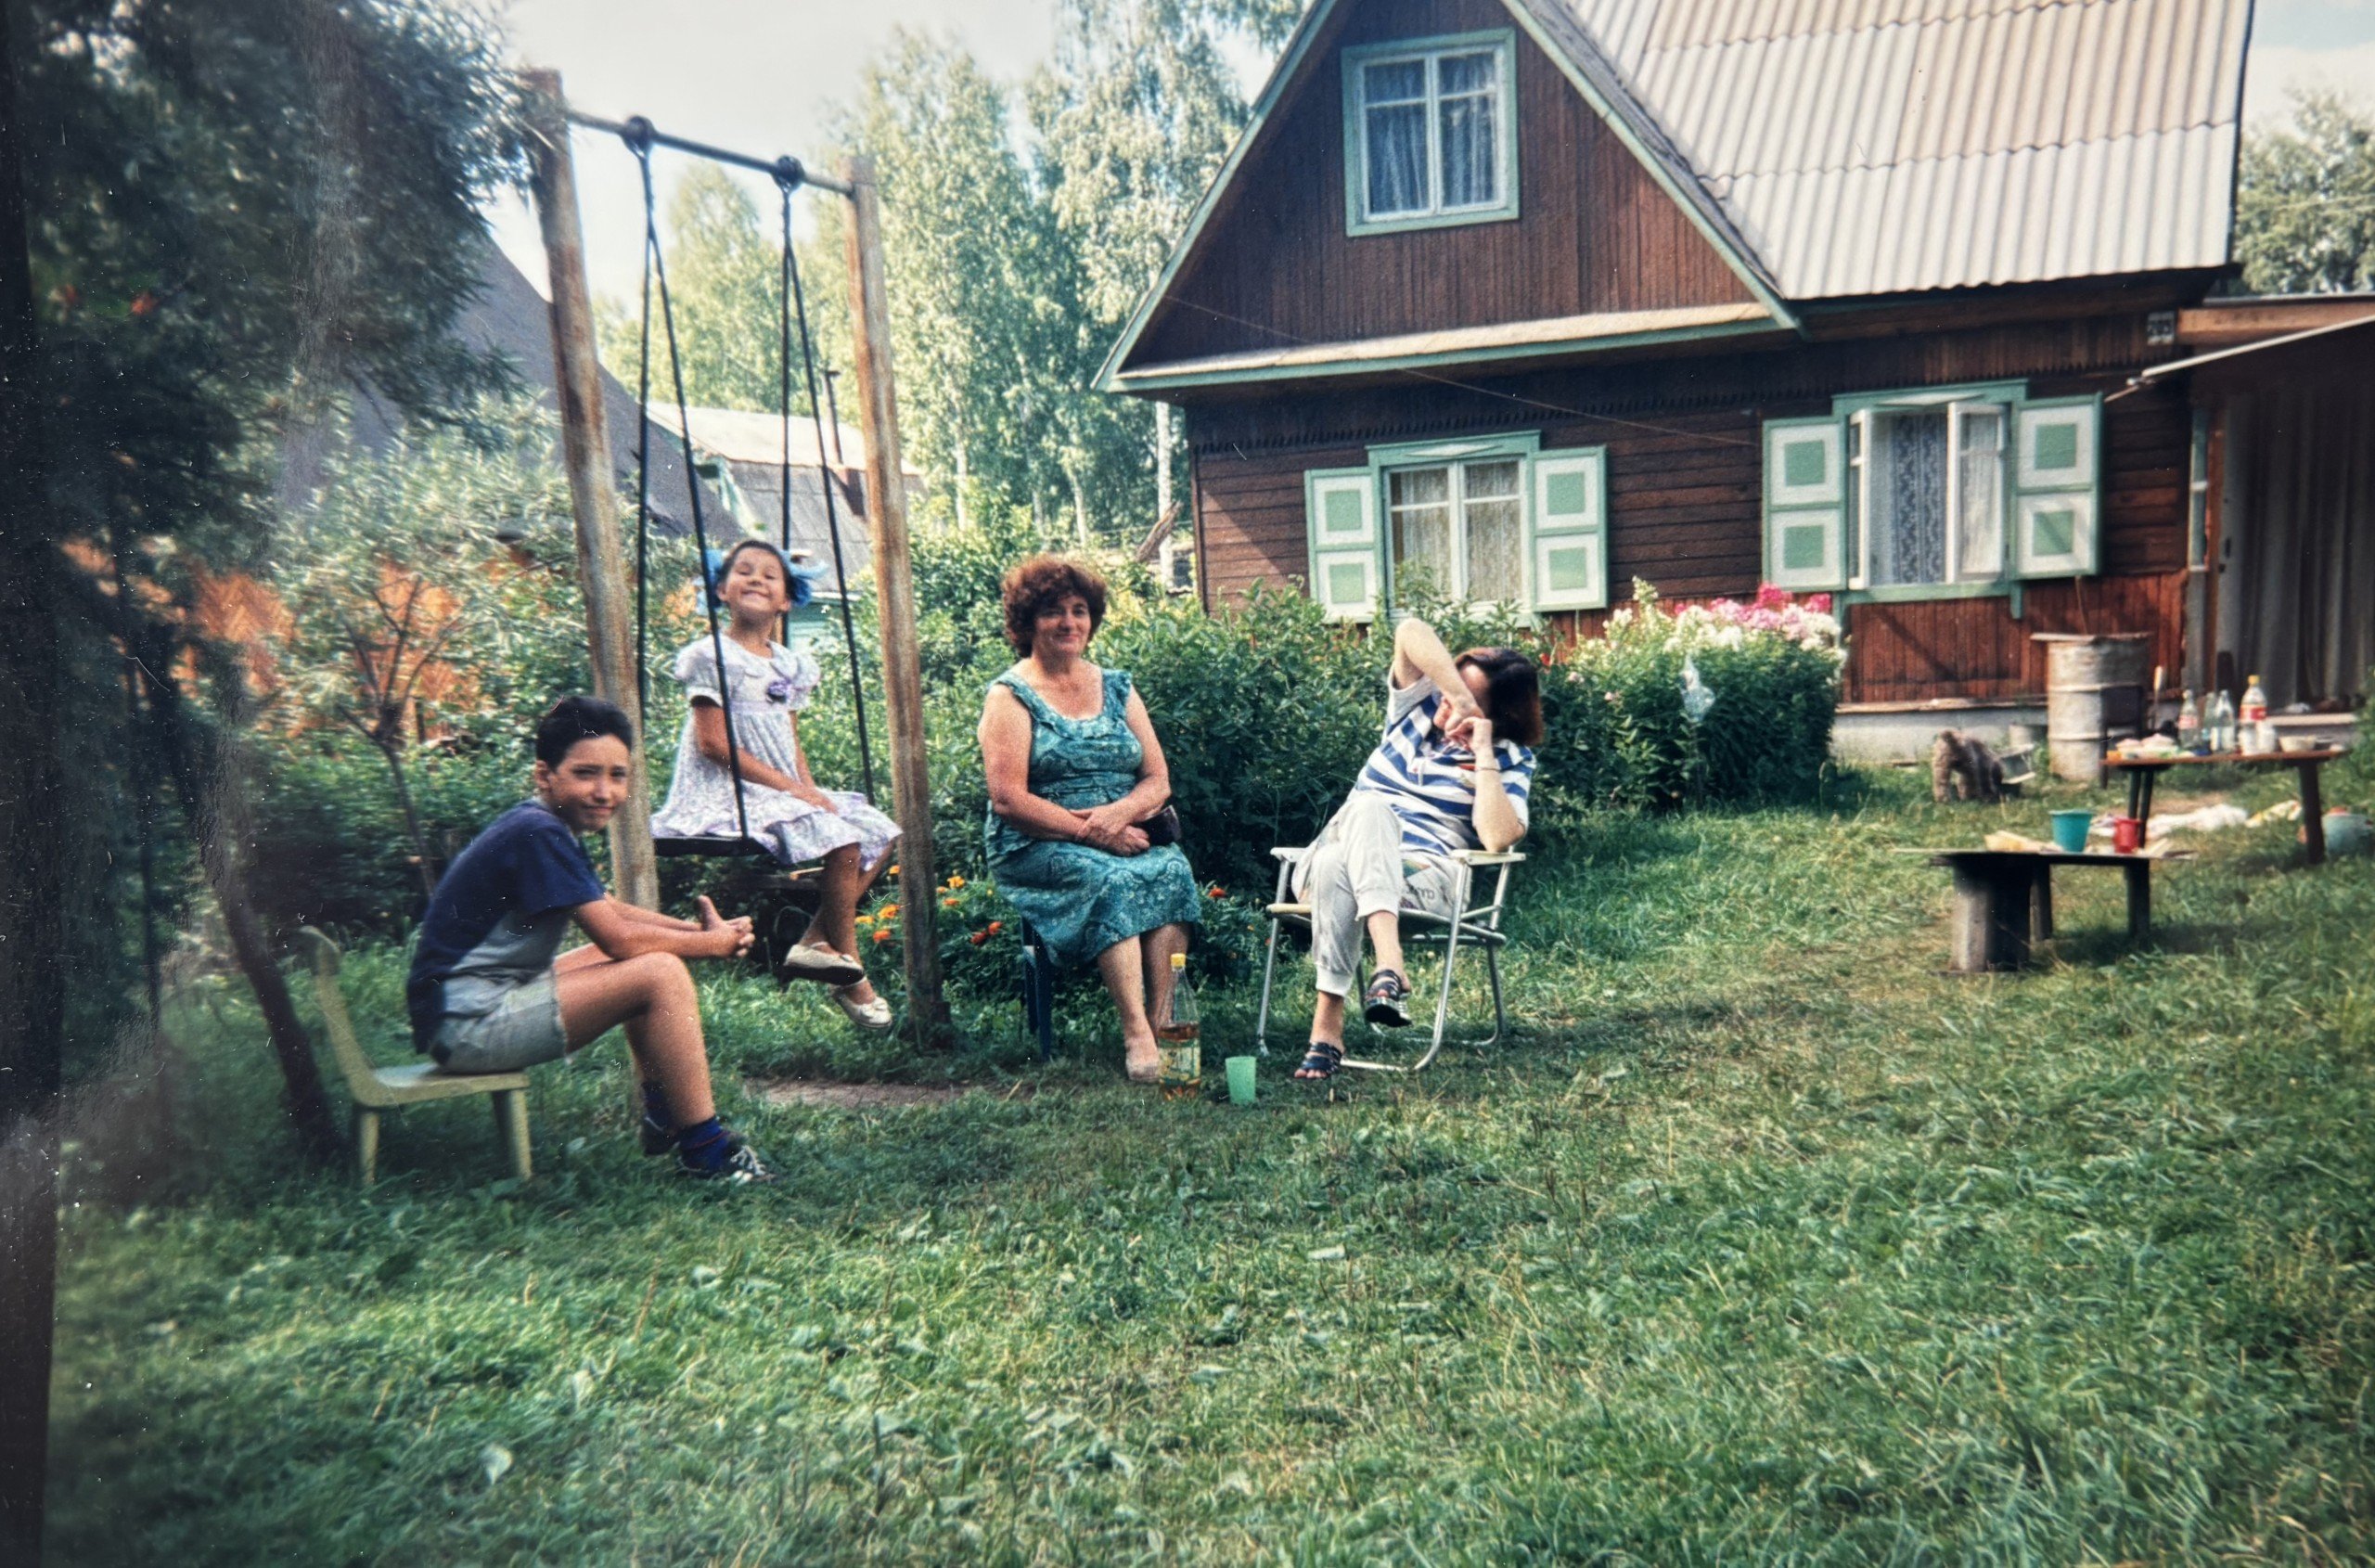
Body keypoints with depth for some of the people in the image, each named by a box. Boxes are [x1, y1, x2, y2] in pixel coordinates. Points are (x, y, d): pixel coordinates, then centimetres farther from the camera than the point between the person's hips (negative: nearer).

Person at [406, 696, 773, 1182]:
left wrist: (699, 929, 4)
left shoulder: (548, 830, 12)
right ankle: (704, 1147, -10)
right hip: (467, 1026, -11)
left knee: (651, 956, 19)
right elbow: (618, 939, -19)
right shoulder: (537, 834, -19)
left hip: (492, 999, 11)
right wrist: (714, 943, -6)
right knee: (662, 973, -19)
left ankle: (662, 1117, 19)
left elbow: (610, 912, 20)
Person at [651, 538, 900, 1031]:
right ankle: (849, 974, -10)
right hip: (731, 795, -9)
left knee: (879, 832, 0)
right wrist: (788, 786, -17)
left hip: (784, 791, 9)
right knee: (842, 842, -25)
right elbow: (713, 742, -15)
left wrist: (810, 788, -3)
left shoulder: (790, 665, 15)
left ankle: (815, 941, -7)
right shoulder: (711, 656, -8)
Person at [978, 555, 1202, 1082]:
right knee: (1110, 879, -35)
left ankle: (1163, 1022, -34)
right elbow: (1008, 801, -9)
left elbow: (1158, 781, 10)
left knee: (1171, 869, -30)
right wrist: (1088, 831, -18)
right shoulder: (1010, 696, 3)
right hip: (1039, 849, -4)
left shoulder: (1117, 688, 17)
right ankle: (1136, 1034, -40)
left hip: (1127, 837, 4)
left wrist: (1118, 813, -13)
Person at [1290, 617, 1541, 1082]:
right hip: (1331, 862, 3)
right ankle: (1389, 963, -48)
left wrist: (1484, 755, -12)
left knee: (1336, 870, -36)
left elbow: (1498, 837, -14)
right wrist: (1458, 693, -13)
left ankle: (1327, 1024, -42)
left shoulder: (1510, 760, 5)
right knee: (1370, 806, -34)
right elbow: (1411, 633, -3)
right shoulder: (1419, 707, 15)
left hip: (1423, 879, -3)